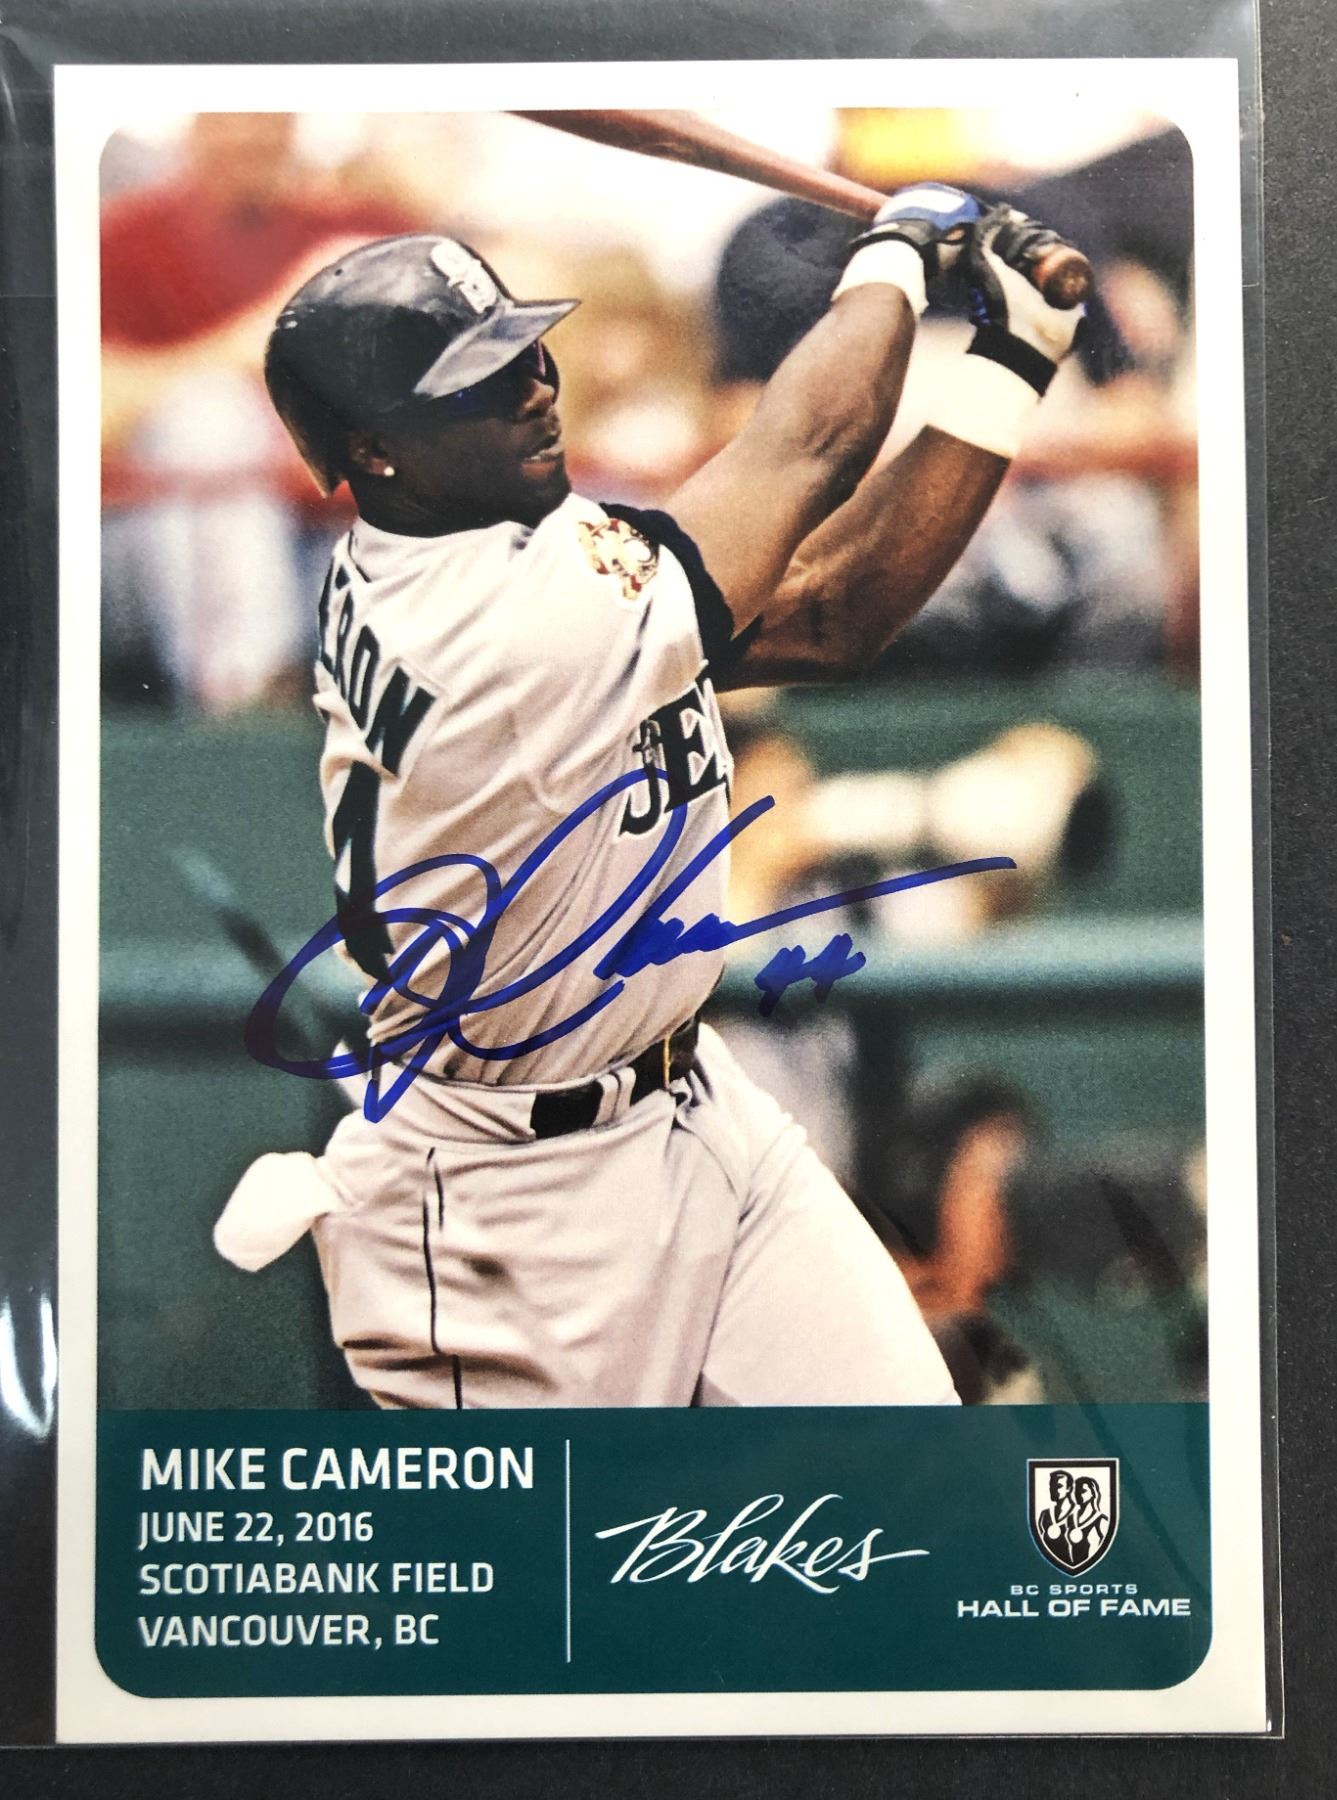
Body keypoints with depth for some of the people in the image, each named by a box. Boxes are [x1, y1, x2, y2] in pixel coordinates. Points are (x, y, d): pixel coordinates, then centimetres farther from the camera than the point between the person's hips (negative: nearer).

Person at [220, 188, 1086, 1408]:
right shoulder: (514, 622, -29)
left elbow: (823, 620, -3)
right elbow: (808, 451, -19)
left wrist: (1011, 357, -6)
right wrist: (900, 245, 0)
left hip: (694, 1111, 9)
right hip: (519, 1206, -9)